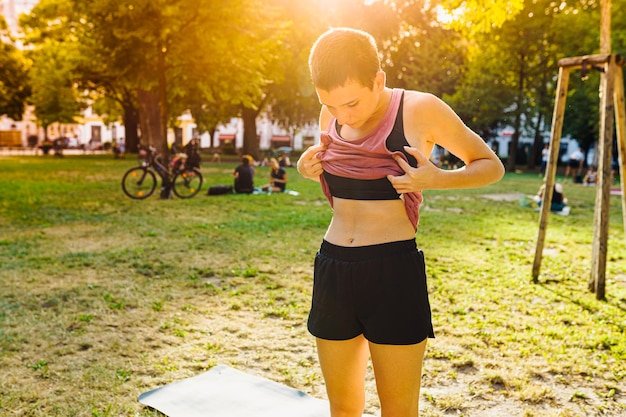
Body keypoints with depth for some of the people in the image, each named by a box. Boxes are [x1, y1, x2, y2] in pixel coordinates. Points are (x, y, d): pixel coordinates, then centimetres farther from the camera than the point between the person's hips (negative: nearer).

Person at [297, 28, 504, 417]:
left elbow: (491, 166, 2)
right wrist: (307, 168, 1)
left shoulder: (420, 109, -9)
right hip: (332, 268, 5)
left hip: (394, 271, -4)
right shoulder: (331, 116, 5)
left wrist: (436, 179, -18)